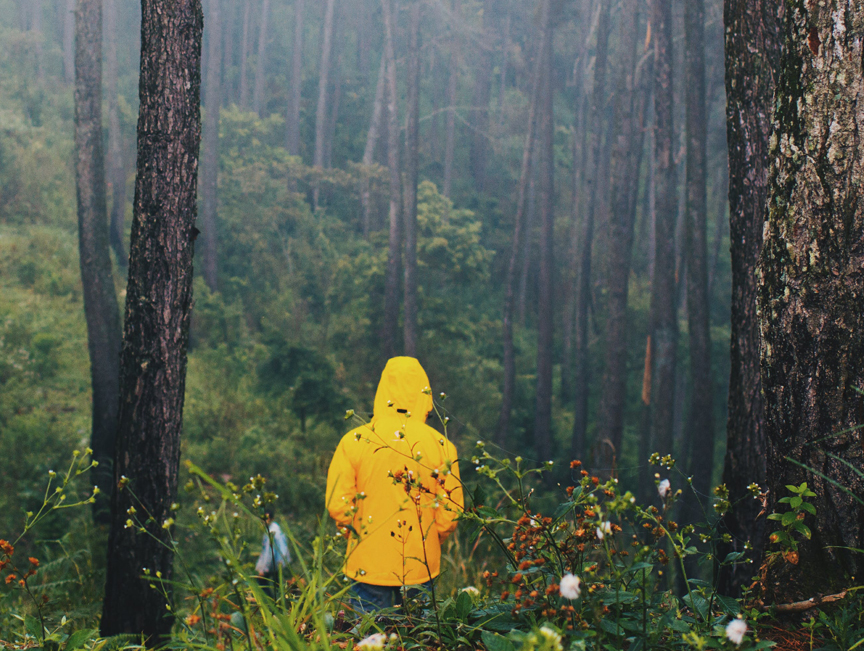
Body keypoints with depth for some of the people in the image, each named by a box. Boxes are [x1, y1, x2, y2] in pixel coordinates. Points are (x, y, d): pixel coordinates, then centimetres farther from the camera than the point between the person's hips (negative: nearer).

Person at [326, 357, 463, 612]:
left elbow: (337, 506, -8)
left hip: (368, 564, -1)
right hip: (421, 569, 1)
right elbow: (450, 513, -3)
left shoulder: (353, 441, -6)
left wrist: (359, 538, 10)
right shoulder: (441, 446, -5)